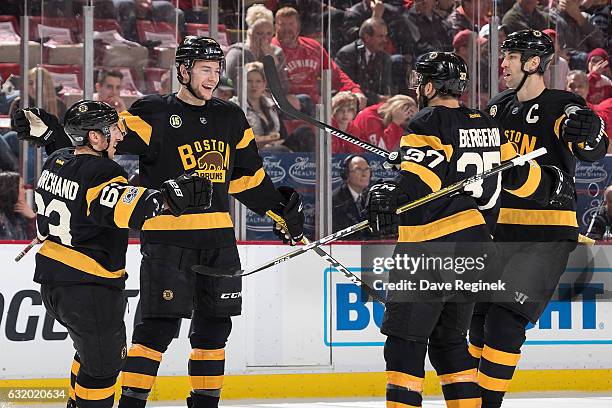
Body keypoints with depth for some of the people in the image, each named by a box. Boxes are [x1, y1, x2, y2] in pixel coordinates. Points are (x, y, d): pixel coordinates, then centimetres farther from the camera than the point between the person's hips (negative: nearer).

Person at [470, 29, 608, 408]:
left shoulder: (561, 106, -11)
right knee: (480, 316, 9)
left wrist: (589, 133, -49)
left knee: (505, 320, -13)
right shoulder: (499, 107, 11)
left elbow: (593, 150, -26)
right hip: (499, 230, 7)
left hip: (546, 235, -7)